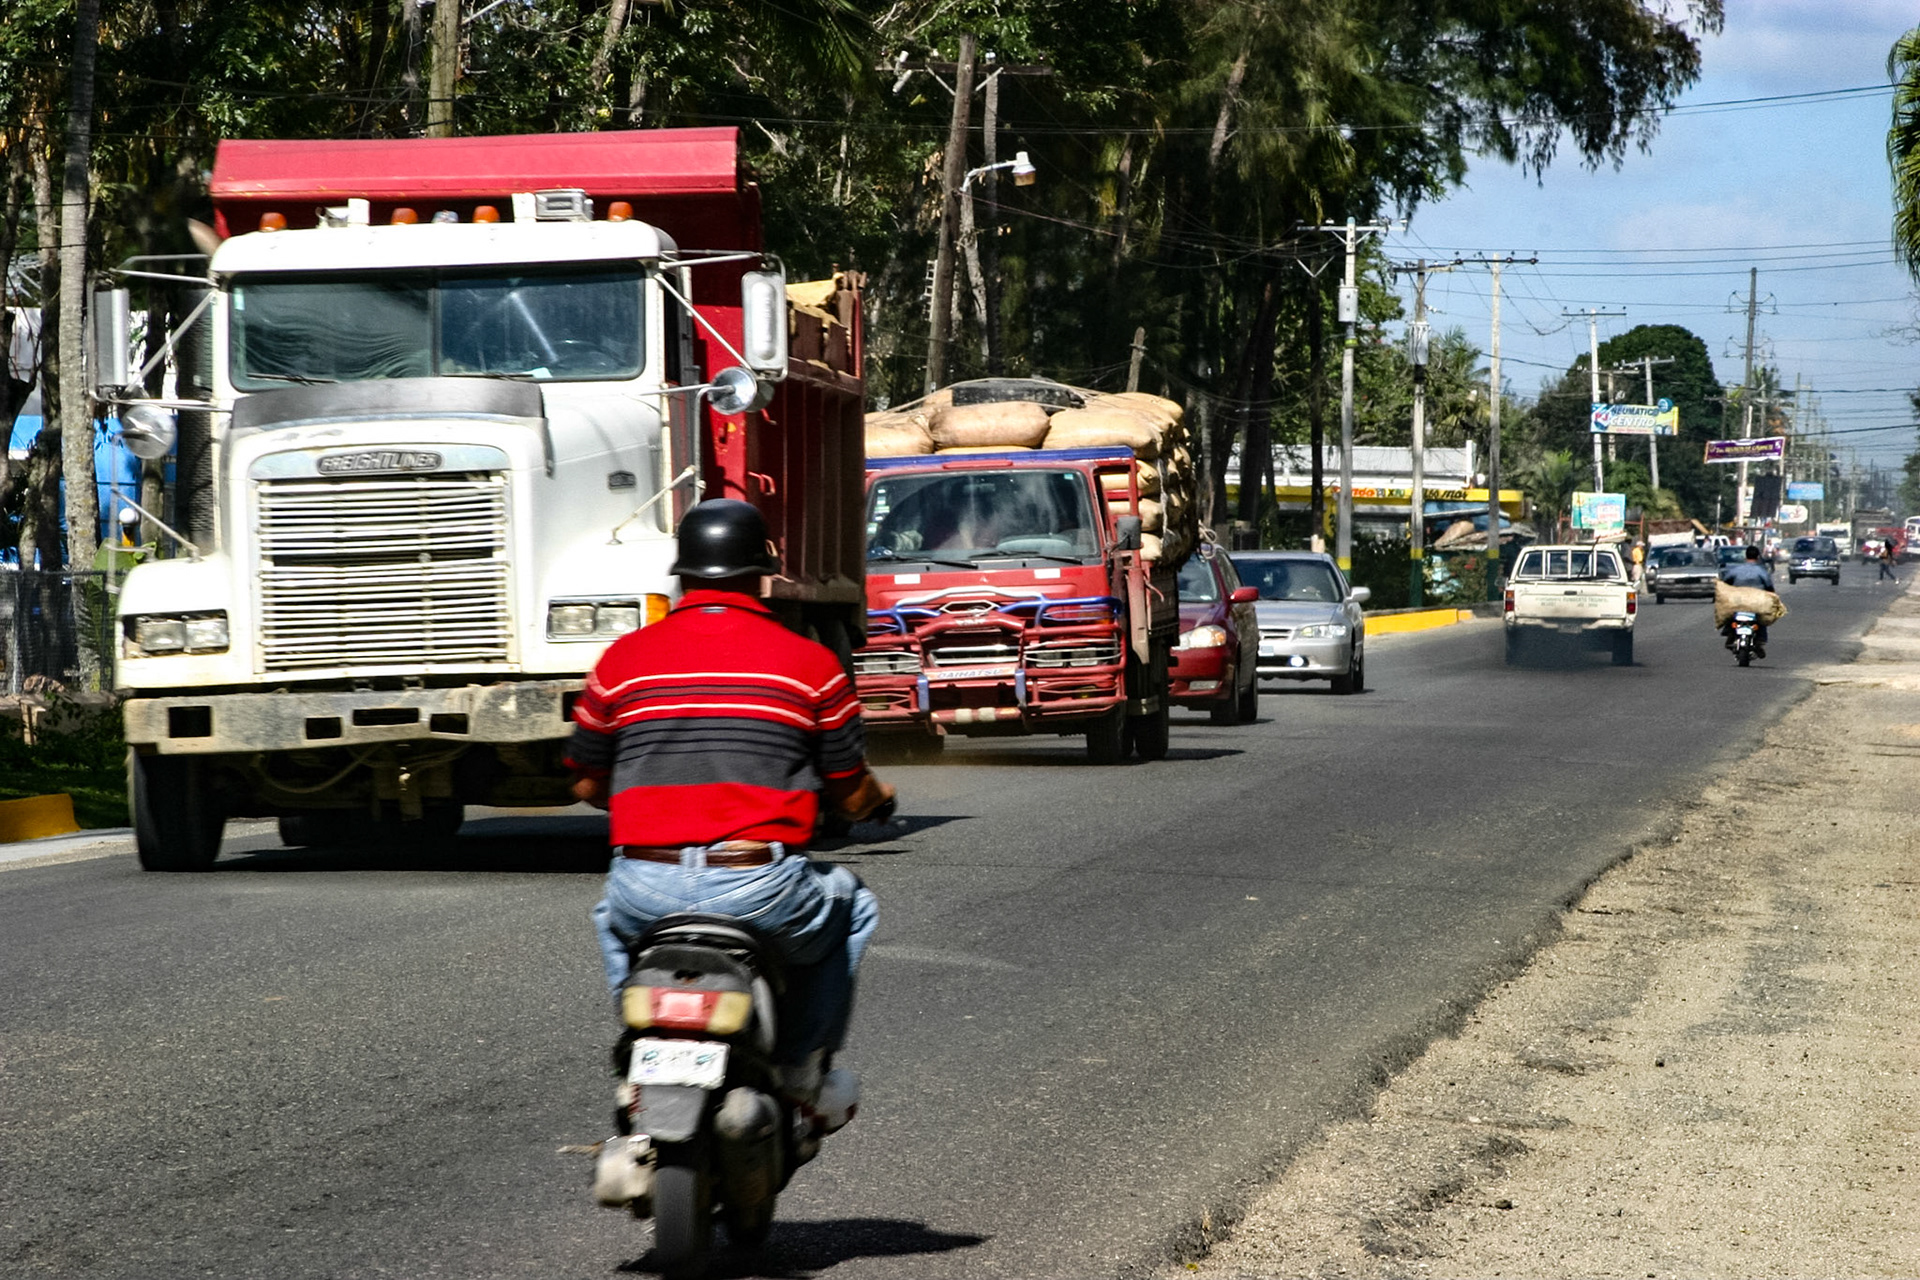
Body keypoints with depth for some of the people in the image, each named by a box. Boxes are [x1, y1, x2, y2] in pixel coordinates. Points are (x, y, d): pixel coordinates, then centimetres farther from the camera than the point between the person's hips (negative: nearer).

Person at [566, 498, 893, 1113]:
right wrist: (882, 797, 34)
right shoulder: (811, 663, 3)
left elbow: (587, 785, 18)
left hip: (646, 892, 2)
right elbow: (853, 797, 9)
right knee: (850, 907, 31)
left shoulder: (621, 658, 7)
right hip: (762, 891, -2)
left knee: (613, 919, 38)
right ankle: (801, 1067, 24)